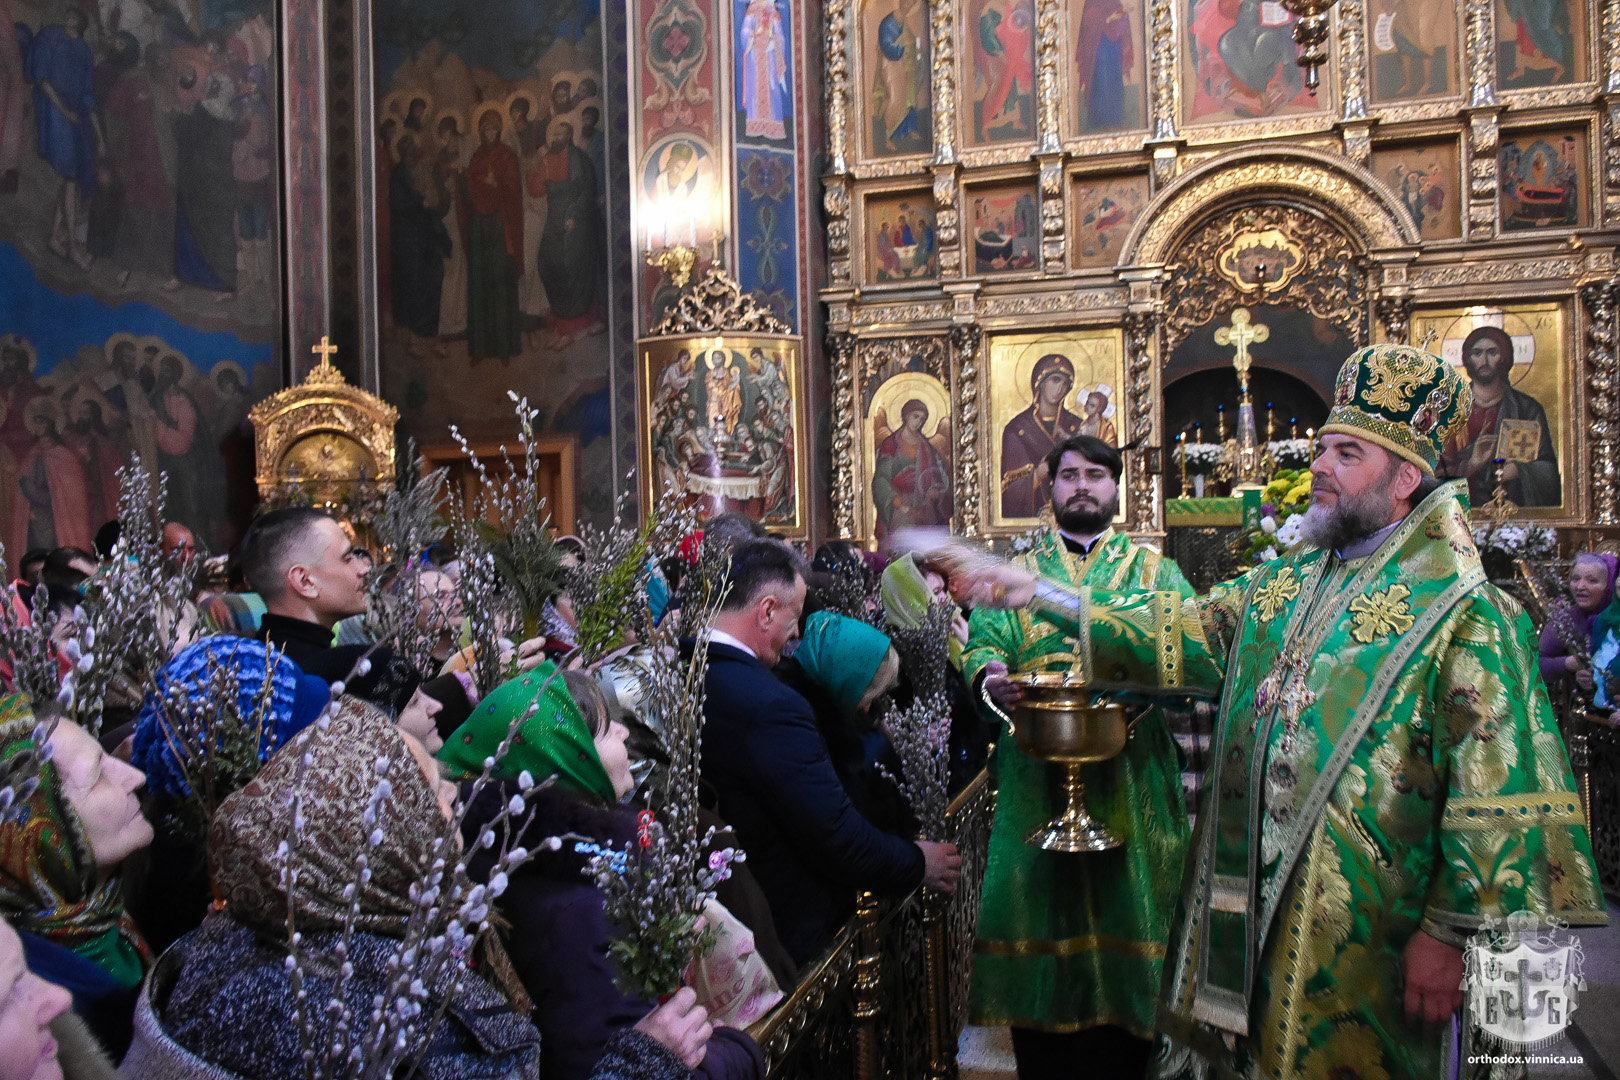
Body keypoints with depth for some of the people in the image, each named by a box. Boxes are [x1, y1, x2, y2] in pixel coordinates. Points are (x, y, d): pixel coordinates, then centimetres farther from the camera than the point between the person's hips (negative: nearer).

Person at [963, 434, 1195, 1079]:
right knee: (1039, 906, 3)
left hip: (1129, 780, 0)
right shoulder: (1016, 571, 14)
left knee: (1125, 908, 2)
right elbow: (983, 640, 2)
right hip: (1036, 778, 0)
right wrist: (989, 676, -21)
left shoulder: (1155, 571, 12)